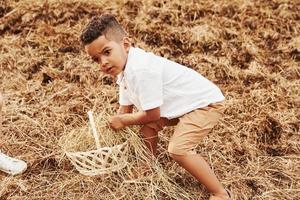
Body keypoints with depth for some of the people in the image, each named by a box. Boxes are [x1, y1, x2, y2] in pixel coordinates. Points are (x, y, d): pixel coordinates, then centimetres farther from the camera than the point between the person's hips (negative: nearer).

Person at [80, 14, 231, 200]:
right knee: (147, 127, 11)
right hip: (182, 104, 10)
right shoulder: (124, 70, 1)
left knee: (177, 149, -21)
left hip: (206, 102, -10)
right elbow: (126, 109, 9)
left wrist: (122, 120, -11)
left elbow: (152, 114, -25)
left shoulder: (142, 70, -31)